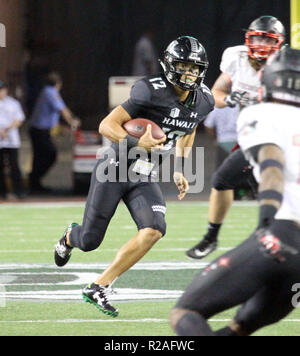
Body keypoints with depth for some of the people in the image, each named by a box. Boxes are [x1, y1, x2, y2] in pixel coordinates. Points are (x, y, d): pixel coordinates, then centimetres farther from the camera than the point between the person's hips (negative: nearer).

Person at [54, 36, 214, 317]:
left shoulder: (203, 102, 0)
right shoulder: (152, 92, -21)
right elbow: (106, 126, -19)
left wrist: (180, 170, 16)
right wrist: (137, 143, -35)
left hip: (145, 178, 5)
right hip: (115, 170, -5)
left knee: (154, 230, -20)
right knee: (89, 241, 2)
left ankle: (98, 288, -10)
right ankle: (70, 237, 44)